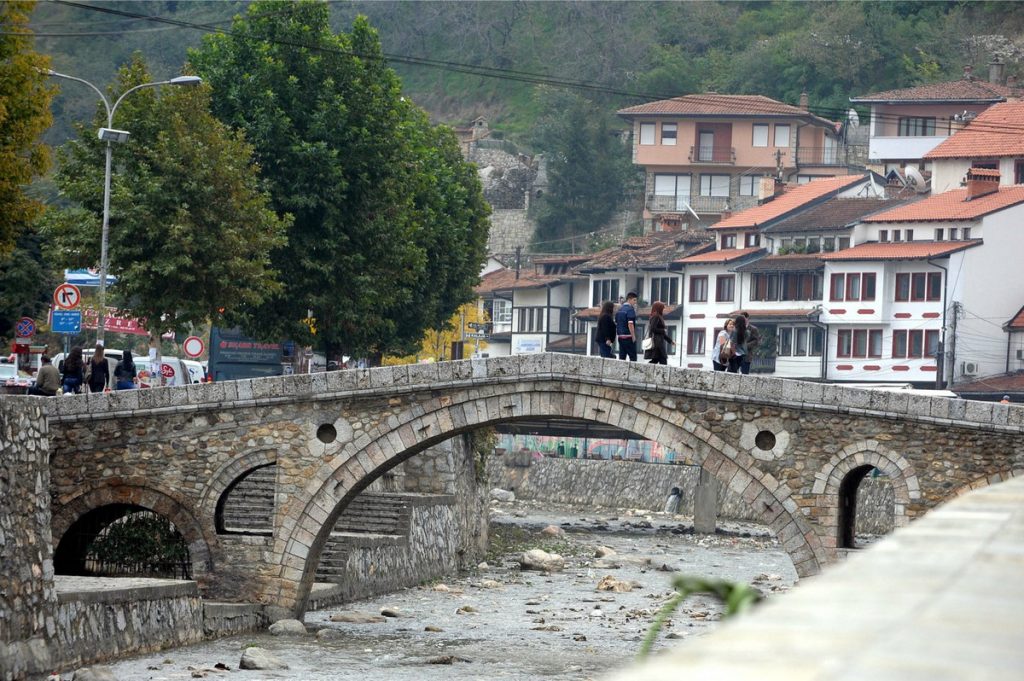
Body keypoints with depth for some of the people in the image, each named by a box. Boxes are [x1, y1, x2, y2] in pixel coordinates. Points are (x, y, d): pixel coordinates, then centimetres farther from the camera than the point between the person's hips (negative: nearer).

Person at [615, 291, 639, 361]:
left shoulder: (620, 309, 13)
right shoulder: (630, 309, -12)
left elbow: (616, 323, 17)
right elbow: (630, 324, -19)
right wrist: (633, 336, -15)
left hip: (620, 336, 8)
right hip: (628, 337, -8)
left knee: (621, 357, 7)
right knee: (633, 357, -4)